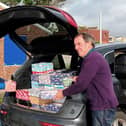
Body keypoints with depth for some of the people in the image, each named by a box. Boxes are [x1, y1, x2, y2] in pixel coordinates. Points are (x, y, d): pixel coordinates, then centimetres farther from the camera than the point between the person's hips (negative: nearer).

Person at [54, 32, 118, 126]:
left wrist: (63, 93, -8)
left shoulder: (93, 58, -19)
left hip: (103, 107, -10)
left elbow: (81, 85, -21)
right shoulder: (92, 57, 16)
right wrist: (78, 79, 9)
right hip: (101, 105, 10)